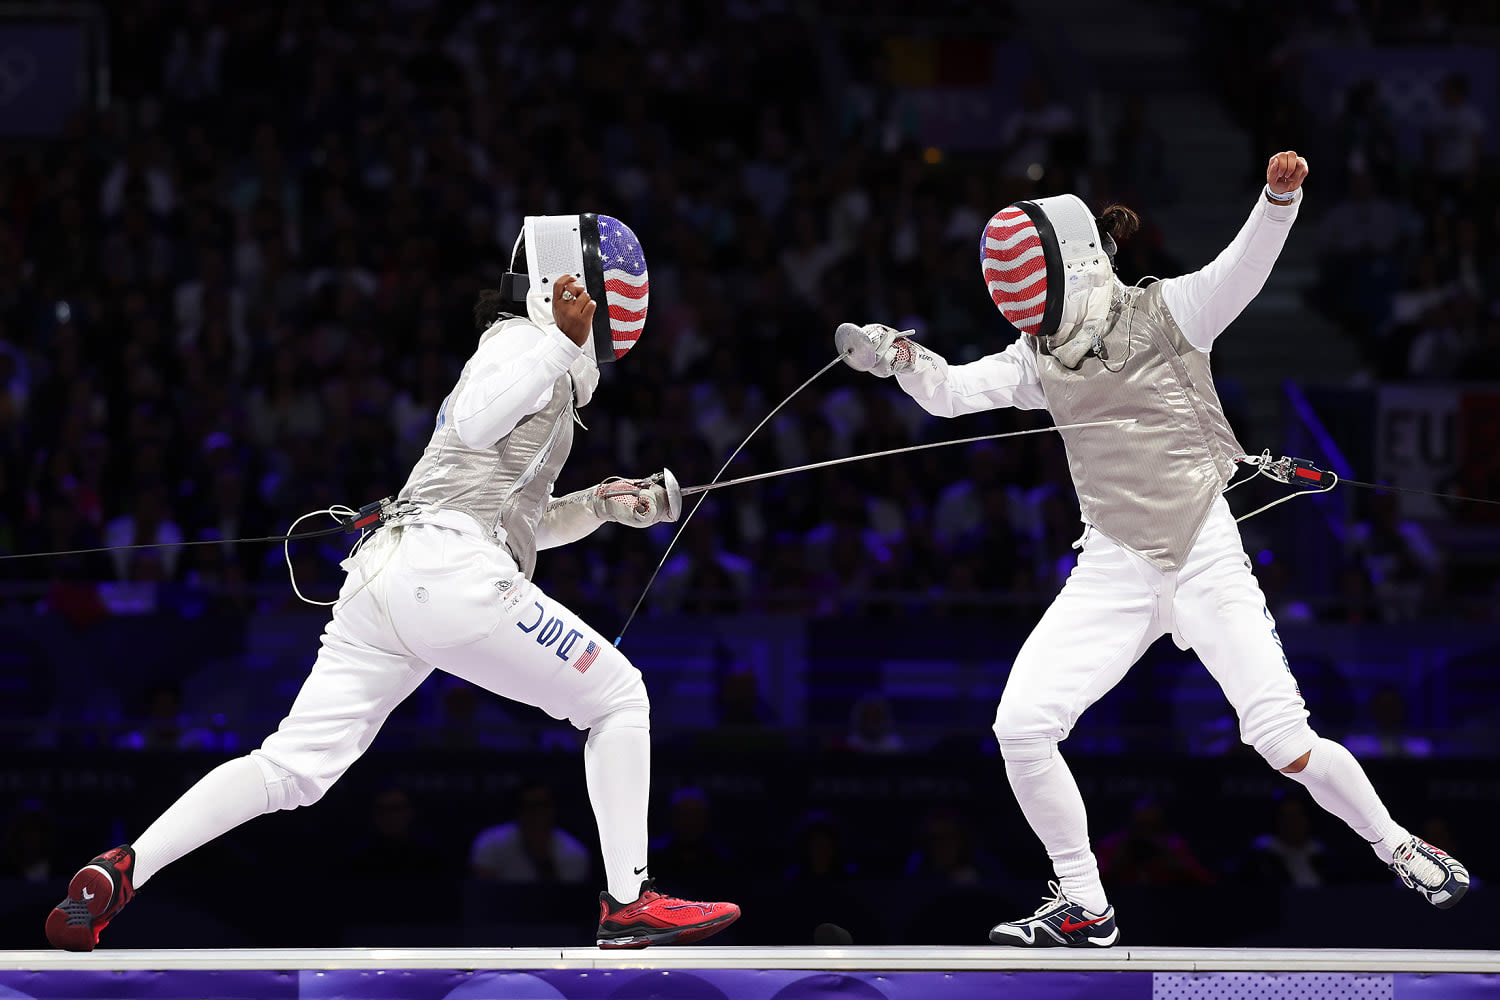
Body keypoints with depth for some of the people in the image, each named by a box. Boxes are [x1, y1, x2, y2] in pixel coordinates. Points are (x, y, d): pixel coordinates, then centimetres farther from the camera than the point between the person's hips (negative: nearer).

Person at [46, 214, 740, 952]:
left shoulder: (534, 358, 31)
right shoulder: (521, 340, 3)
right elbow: (474, 424, -18)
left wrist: (603, 504, 26)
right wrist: (562, 342, -16)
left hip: (382, 578, 8)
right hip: (450, 573, -8)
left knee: (290, 770, 0)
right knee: (619, 700, 5)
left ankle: (117, 873, -14)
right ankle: (629, 905, 1)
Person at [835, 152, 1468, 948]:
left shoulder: (1164, 314, -9)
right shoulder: (1042, 356, 5)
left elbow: (1244, 266, -26)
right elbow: (950, 391, -4)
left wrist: (1280, 196, -46)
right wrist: (897, 357, -26)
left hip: (1205, 559, -4)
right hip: (1113, 572, 4)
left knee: (1287, 747, -10)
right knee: (1020, 727, -10)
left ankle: (1397, 847, 16)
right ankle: (1082, 907, 5)